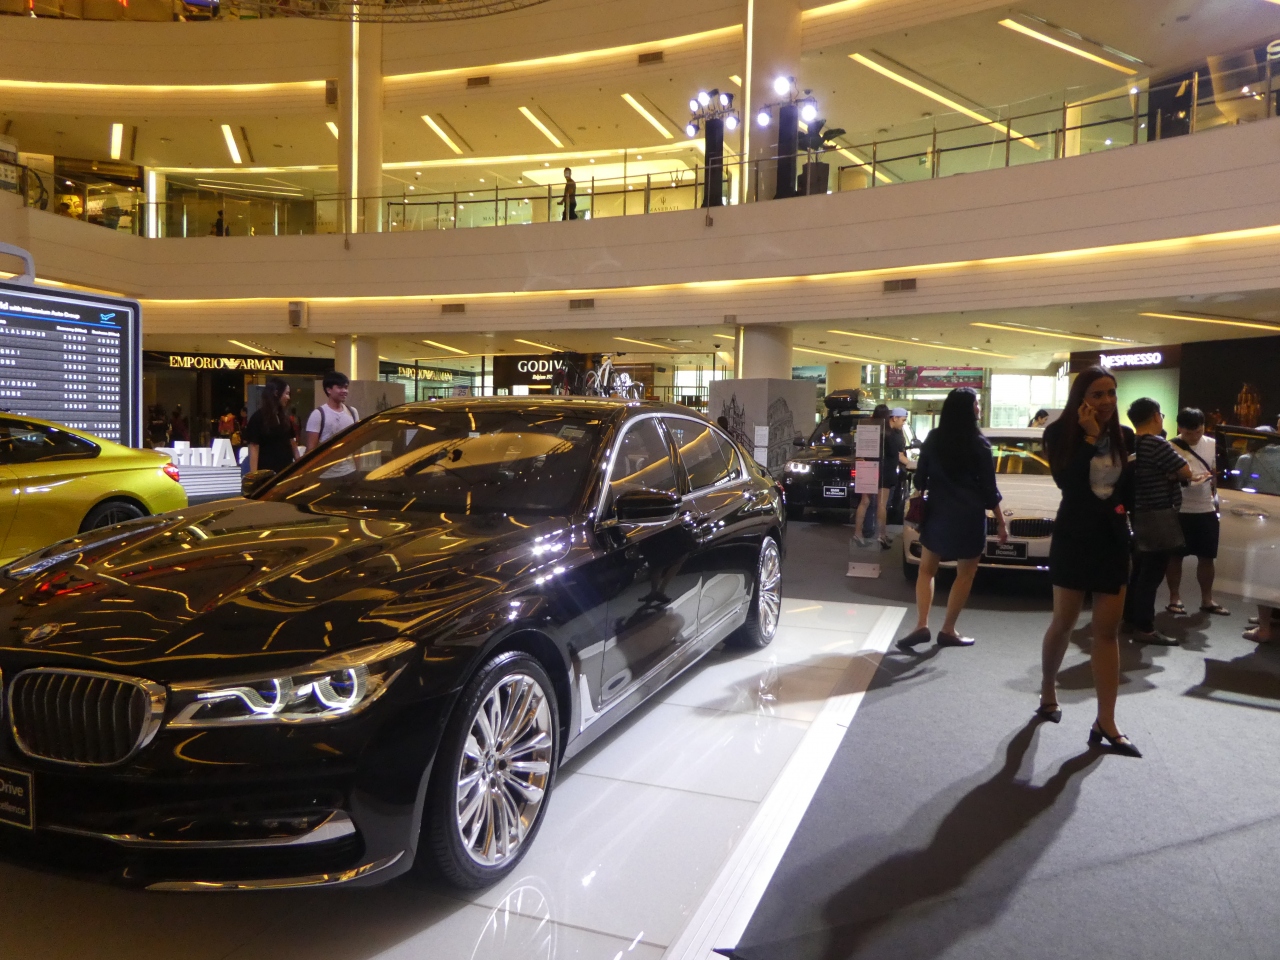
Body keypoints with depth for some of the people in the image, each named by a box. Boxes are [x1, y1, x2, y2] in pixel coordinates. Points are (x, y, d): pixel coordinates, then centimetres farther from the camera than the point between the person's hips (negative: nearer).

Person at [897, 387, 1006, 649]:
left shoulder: (933, 438, 0)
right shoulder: (978, 443, -9)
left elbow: (920, 478, 5)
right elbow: (988, 489, -6)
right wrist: (1001, 521, 2)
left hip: (937, 513, 3)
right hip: (969, 516, -3)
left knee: (927, 569, 13)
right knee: (965, 574, 10)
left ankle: (921, 626, 3)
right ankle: (948, 630, 12)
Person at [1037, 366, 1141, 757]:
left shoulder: (1124, 436, 4)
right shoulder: (1061, 434, -7)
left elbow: (1130, 487, 14)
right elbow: (1067, 483, -21)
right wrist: (1089, 438, -22)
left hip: (1113, 540, 3)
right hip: (1073, 538, -3)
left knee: (1108, 631, 1)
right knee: (1063, 623, 5)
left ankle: (1105, 723, 3)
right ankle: (1047, 692, 29)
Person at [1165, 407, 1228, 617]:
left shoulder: (1212, 445, 5)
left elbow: (1214, 475, 14)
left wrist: (1216, 502, 11)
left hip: (1207, 511, 4)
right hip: (1179, 511, -4)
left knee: (1207, 557, 11)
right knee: (1176, 556, 5)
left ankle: (1207, 600, 22)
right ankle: (1175, 598, 16)